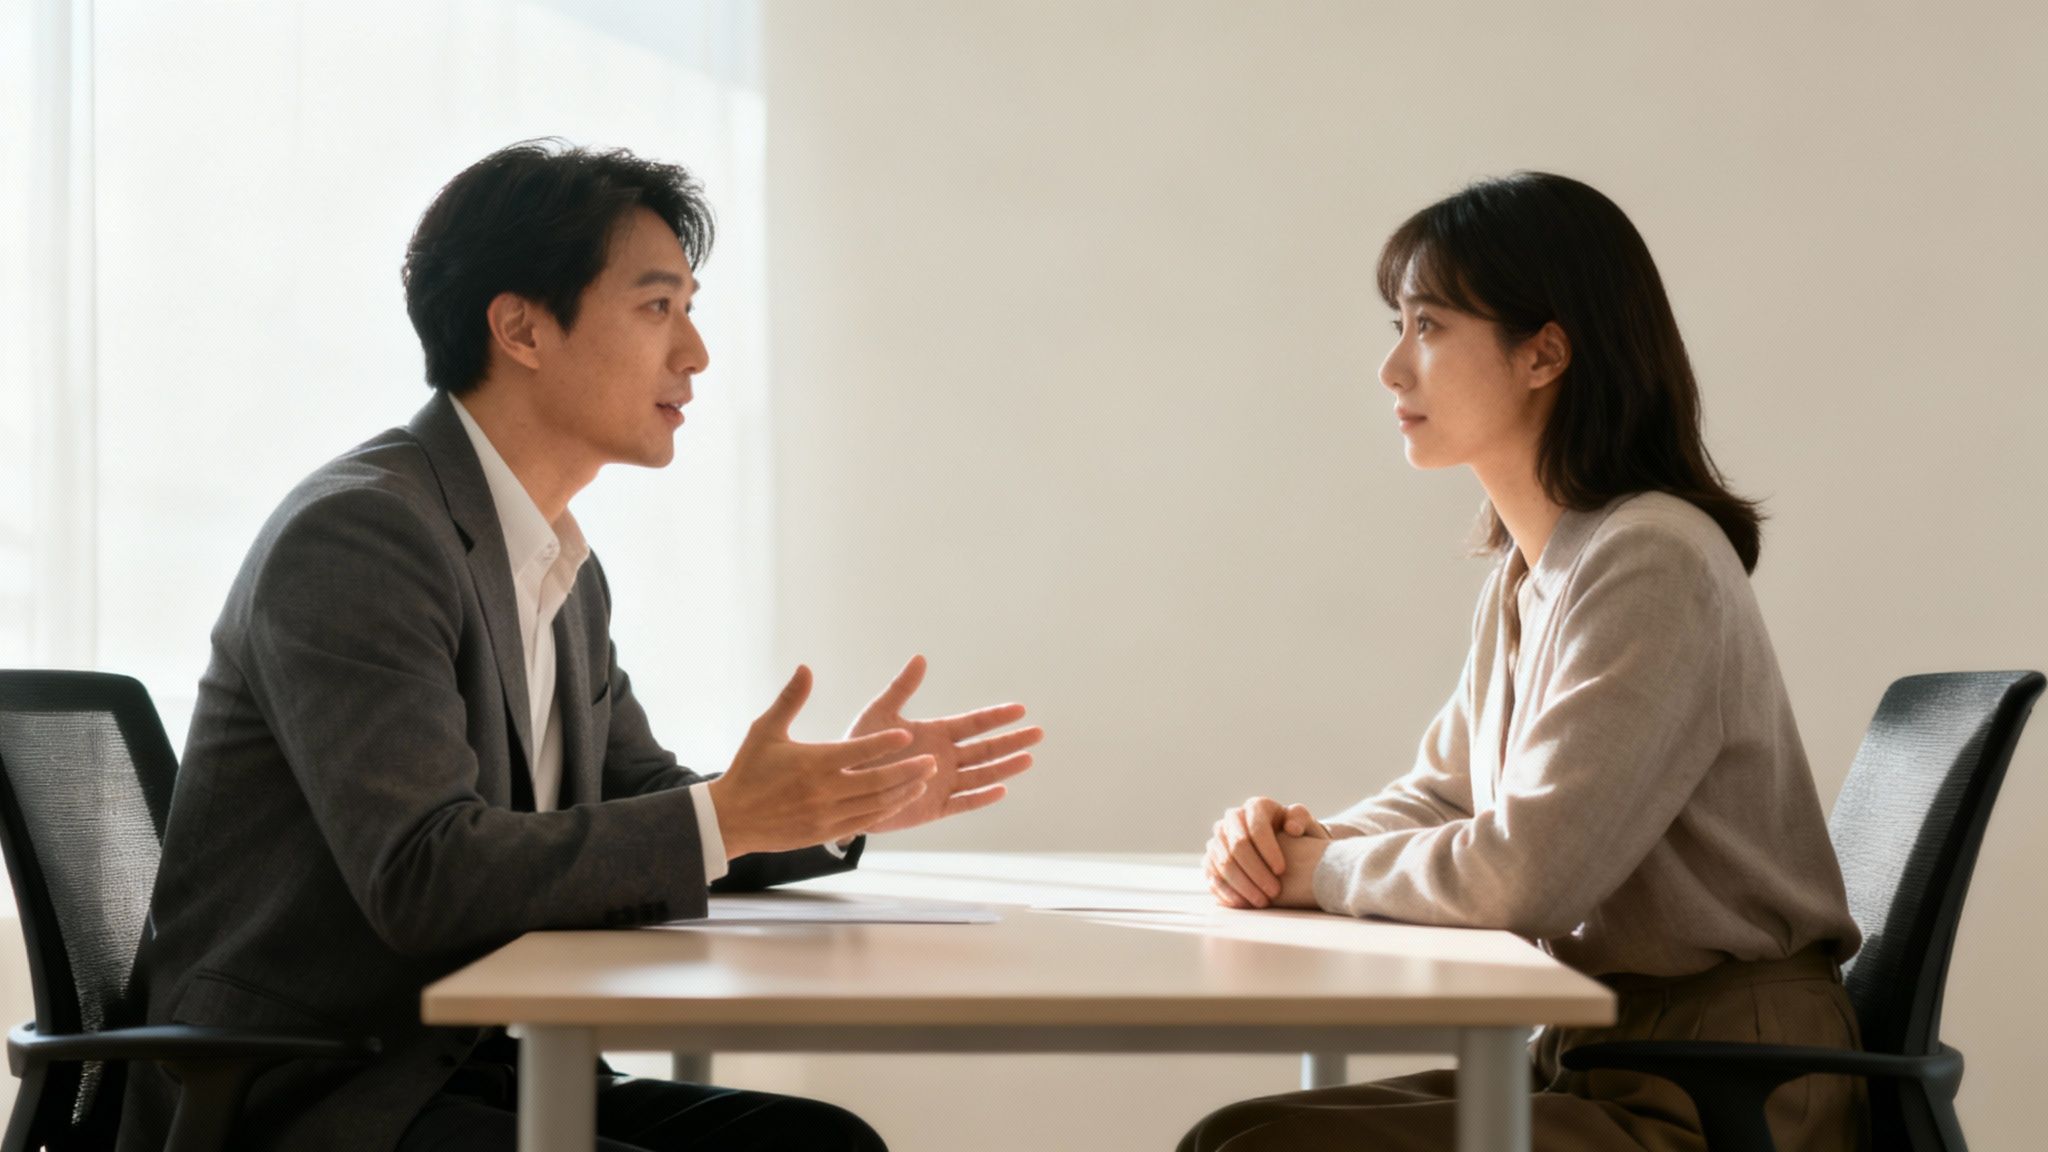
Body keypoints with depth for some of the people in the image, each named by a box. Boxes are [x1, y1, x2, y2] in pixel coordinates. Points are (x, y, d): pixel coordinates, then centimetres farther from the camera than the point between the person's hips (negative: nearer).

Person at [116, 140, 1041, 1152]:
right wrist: (728, 817, -24)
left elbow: (638, 823, 21)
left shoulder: (567, 575, 14)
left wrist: (840, 801, 3)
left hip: (470, 1069, 9)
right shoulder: (357, 535, -16)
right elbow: (424, 877, -25)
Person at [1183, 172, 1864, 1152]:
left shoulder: (1653, 566, -19)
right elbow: (1441, 796, 21)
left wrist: (1318, 868, -9)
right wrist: (1293, 842, 0)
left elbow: (1521, 875, -26)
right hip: (1588, 1055, 9)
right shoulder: (1525, 575, 12)